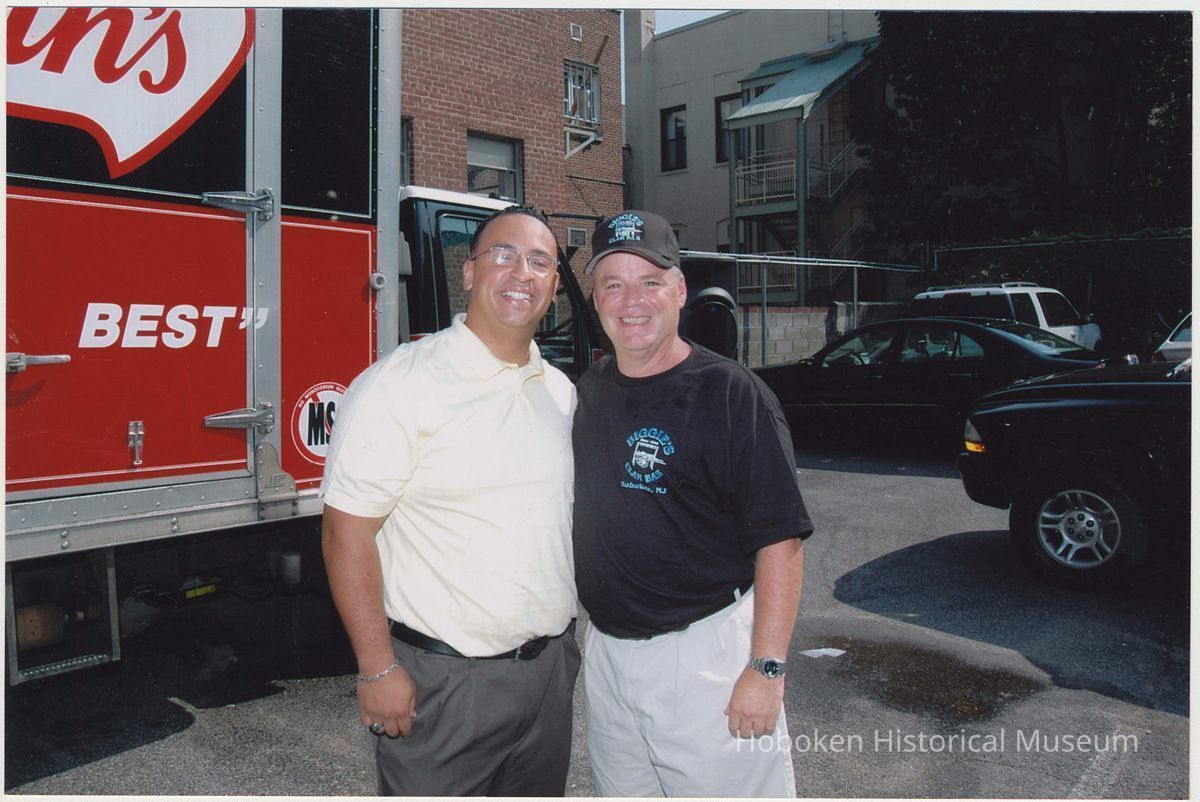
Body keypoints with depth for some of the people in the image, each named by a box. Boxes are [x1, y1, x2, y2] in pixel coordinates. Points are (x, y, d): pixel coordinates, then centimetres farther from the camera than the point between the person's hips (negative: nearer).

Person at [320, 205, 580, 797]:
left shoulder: (561, 392, 7)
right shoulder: (399, 385, -15)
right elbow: (347, 530, -16)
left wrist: (571, 636, 15)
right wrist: (378, 670, -16)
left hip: (550, 670, 6)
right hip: (442, 681, -6)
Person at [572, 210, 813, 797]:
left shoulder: (732, 395, -13)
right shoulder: (588, 391, 6)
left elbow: (779, 541, -15)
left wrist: (766, 669, -19)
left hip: (706, 654, -6)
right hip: (604, 650, 6)